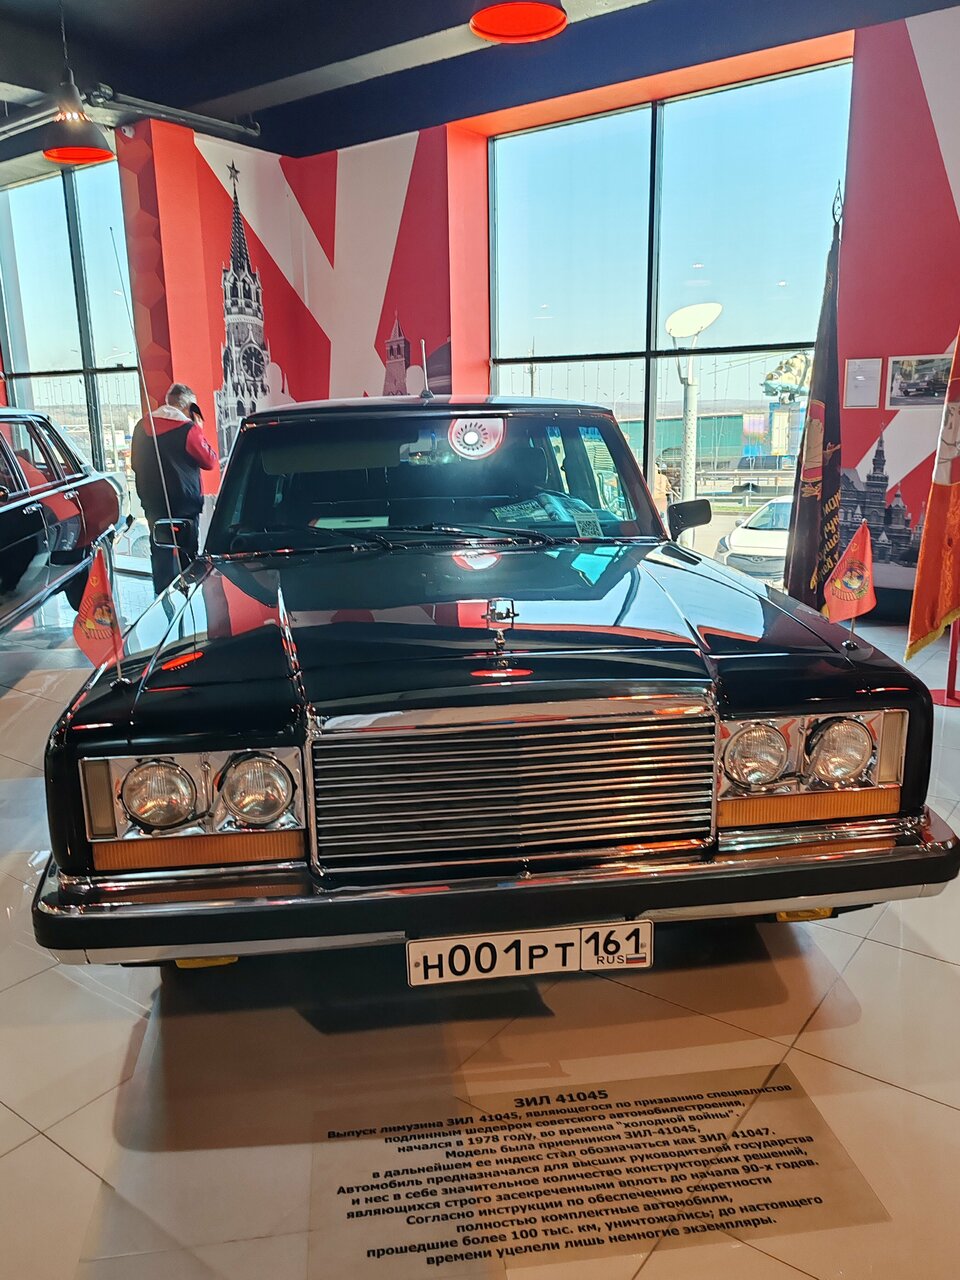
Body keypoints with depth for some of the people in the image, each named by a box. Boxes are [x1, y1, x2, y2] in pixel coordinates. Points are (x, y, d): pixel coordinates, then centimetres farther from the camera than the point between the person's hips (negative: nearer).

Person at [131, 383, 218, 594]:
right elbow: (209, 461, -4)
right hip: (184, 503, -5)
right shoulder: (188, 429, -14)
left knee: (160, 552, 11)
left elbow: (135, 463, 17)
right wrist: (199, 430, 2)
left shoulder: (142, 426, 7)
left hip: (153, 503, 5)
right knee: (186, 554, 3)